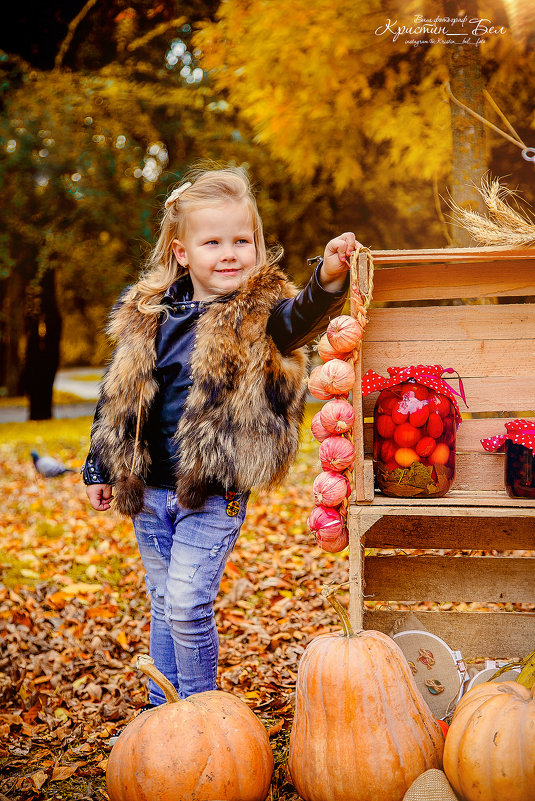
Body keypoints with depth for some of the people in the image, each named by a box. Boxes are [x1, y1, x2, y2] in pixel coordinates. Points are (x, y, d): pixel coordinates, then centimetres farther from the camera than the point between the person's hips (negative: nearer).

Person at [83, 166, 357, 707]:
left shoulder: (259, 314, -9)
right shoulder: (146, 316, 3)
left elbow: (303, 318, -32)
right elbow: (118, 397, 11)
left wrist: (329, 278, -52)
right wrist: (99, 469, 14)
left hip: (214, 496, -4)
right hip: (148, 491, 5)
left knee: (187, 606, -7)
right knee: (163, 607, 17)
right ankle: (161, 714, 34)